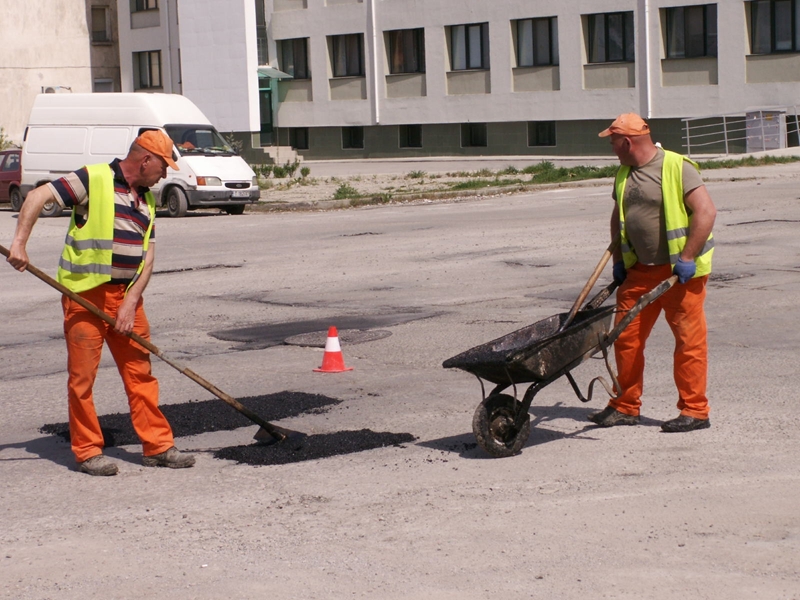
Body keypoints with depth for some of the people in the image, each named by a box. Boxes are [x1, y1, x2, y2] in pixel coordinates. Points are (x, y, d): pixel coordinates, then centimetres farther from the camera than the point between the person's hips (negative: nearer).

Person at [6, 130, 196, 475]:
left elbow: (148, 256, 9)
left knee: (140, 372, 8)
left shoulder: (146, 200, 13)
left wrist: (131, 301, -4)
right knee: (82, 376, 0)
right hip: (85, 294, -6)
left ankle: (157, 446, 14)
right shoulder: (93, 180, -8)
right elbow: (37, 197, -14)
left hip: (126, 296, 7)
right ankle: (87, 451, 8)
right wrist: (19, 242, -25)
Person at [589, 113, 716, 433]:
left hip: (681, 270, -7)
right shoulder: (624, 174, 10)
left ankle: (694, 411, 5)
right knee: (626, 336, 7)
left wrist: (687, 258, -21)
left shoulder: (677, 168, -13)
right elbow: (618, 217, 23)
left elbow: (706, 211, -18)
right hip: (640, 270, 7)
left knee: (689, 339, -3)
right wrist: (618, 260, 14)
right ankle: (625, 407, 17)